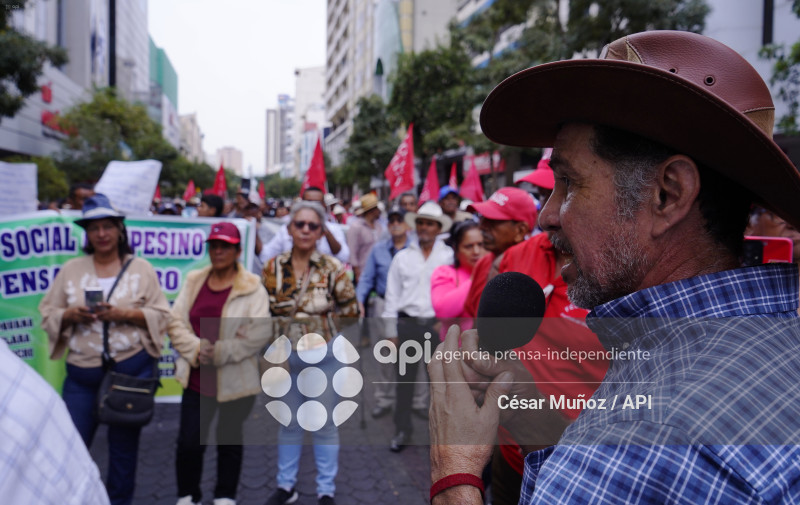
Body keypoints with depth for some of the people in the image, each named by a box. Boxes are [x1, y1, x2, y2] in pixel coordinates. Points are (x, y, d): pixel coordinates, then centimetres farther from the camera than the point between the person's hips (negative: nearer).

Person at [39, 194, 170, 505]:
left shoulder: (141, 269, 0)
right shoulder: (71, 270, 5)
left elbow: (161, 315, -2)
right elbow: (47, 313, 7)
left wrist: (126, 314, -17)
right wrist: (70, 315, -14)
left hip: (132, 368, -1)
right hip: (82, 372, 2)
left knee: (124, 444, 13)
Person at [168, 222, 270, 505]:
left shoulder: (252, 288, -6)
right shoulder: (194, 282, 7)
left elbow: (258, 334, -14)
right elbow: (175, 322, 3)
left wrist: (219, 352, -18)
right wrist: (196, 349, -13)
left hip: (236, 381, -3)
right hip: (196, 379, 3)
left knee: (229, 442, 13)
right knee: (188, 443, 5)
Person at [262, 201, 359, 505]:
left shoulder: (332, 268, -10)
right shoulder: (273, 267, -4)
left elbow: (352, 309, -3)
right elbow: (266, 309, 1)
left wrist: (324, 315, -5)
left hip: (322, 355, -2)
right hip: (285, 355, 2)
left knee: (325, 424, 10)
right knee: (288, 422, 17)